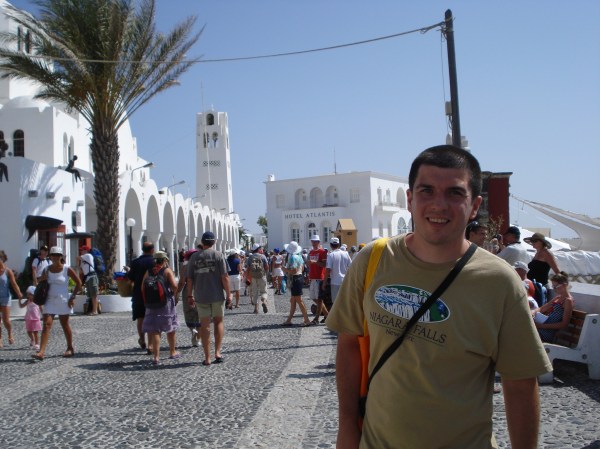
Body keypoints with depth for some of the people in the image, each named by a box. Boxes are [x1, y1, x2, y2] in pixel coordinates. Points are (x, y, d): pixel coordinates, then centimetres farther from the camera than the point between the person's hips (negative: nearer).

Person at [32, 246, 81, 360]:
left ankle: (70, 348, 23)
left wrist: (72, 297, -6)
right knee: (46, 325, -9)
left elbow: (78, 283, 0)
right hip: (50, 301, 2)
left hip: (63, 301, -2)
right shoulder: (47, 270, 4)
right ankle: (41, 352, -16)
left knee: (65, 325, 8)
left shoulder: (67, 269, -5)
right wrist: (43, 280, -9)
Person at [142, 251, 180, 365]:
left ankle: (156, 356, -4)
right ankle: (172, 352, 27)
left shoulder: (148, 272, 6)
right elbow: (174, 286, -16)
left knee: (155, 330, 4)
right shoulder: (167, 271, -6)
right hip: (166, 303, -3)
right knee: (170, 328, 14)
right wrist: (173, 293, 3)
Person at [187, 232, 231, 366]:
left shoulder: (194, 257, 2)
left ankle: (207, 358, 7)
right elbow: (224, 277, -8)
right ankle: (218, 352, 7)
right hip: (217, 295, -1)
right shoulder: (218, 255, -4)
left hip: (201, 297, 1)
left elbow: (189, 279, 4)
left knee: (204, 326, 5)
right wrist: (228, 293, 0)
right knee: (218, 321, 15)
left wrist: (190, 295, 14)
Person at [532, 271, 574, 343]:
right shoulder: (558, 297, 18)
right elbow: (543, 308, 24)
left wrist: (542, 326, -18)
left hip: (547, 333, -8)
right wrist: (534, 311, -1)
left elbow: (564, 324, -14)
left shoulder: (568, 300, -8)